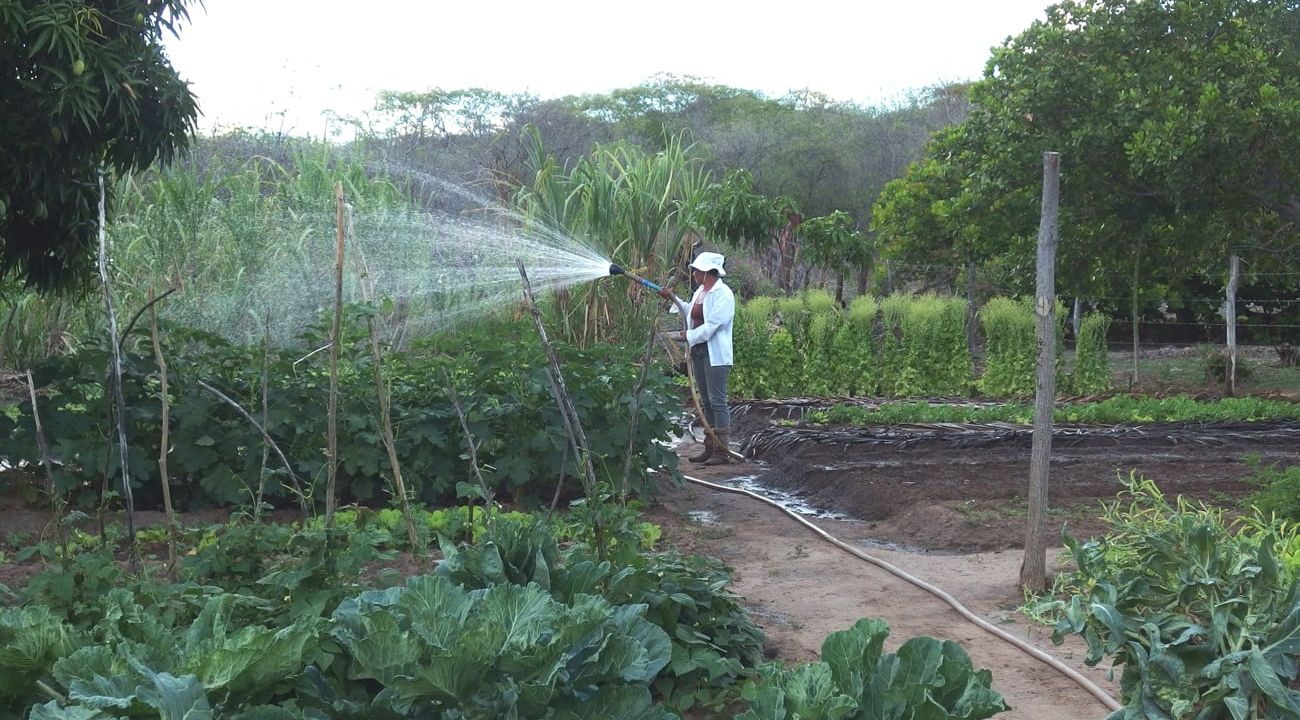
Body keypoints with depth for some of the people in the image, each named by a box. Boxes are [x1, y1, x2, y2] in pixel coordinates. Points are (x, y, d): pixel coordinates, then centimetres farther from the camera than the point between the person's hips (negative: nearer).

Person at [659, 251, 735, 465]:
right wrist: (674, 299, 28)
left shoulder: (723, 294, -13)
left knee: (717, 401, -8)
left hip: (715, 355, -9)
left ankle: (722, 451, -6)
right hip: (698, 351, 9)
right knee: (705, 402, 11)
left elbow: (712, 325, -20)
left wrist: (688, 336, -13)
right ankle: (710, 448, 17)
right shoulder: (700, 291, 13)